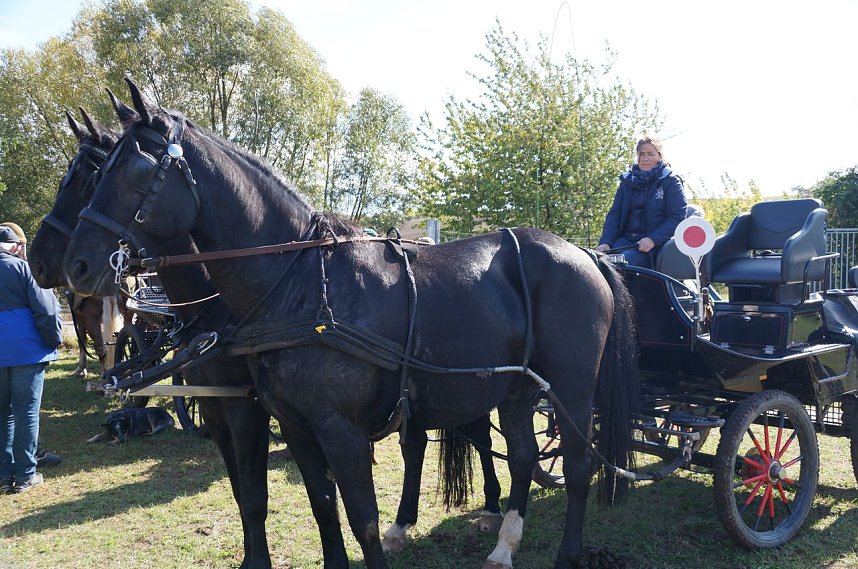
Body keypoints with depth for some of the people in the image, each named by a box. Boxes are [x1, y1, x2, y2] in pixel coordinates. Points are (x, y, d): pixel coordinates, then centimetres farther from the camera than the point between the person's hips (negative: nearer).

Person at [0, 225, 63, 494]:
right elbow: (46, 311, -13)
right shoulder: (23, 267, -6)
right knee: (26, 413, 3)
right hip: (26, 350, -4)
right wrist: (55, 340, 0)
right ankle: (25, 475, 8)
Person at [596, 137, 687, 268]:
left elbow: (677, 217, -3)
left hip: (656, 244, -3)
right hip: (626, 239, 4)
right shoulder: (627, 181, 19)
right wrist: (605, 242, -7)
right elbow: (614, 215, 12)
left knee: (626, 259, -33)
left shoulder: (670, 181, 8)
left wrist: (653, 239, -19)